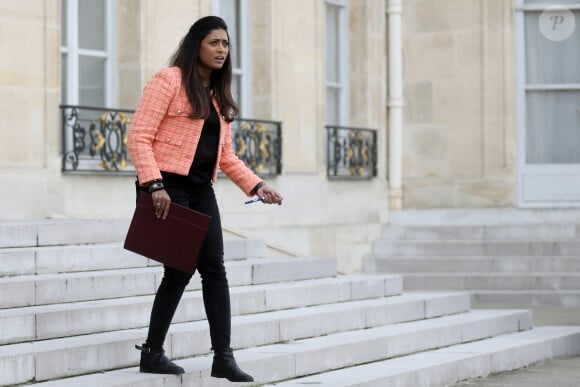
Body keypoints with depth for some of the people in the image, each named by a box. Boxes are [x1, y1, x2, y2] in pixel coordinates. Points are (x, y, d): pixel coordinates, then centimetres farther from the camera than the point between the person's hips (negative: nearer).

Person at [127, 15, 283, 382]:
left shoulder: (218, 95, 17)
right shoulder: (169, 80, -6)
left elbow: (226, 154, 18)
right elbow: (139, 137, -13)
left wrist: (256, 185, 4)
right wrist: (155, 184, -23)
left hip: (201, 189, 7)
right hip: (168, 186, -7)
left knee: (214, 268, -2)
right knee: (180, 269, -6)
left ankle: (223, 357, -1)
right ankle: (152, 353, 8)